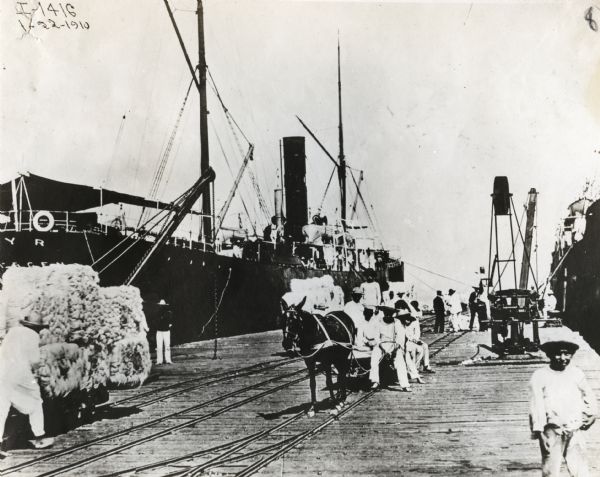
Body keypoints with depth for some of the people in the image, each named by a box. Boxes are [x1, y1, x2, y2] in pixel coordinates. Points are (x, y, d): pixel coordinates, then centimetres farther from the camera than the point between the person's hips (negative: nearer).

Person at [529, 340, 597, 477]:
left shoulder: (576, 374, 7)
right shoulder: (539, 376, -3)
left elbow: (589, 398, 19)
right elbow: (536, 406, -7)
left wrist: (589, 417, 12)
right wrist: (539, 432, -11)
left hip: (574, 432, 3)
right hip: (552, 433, -3)